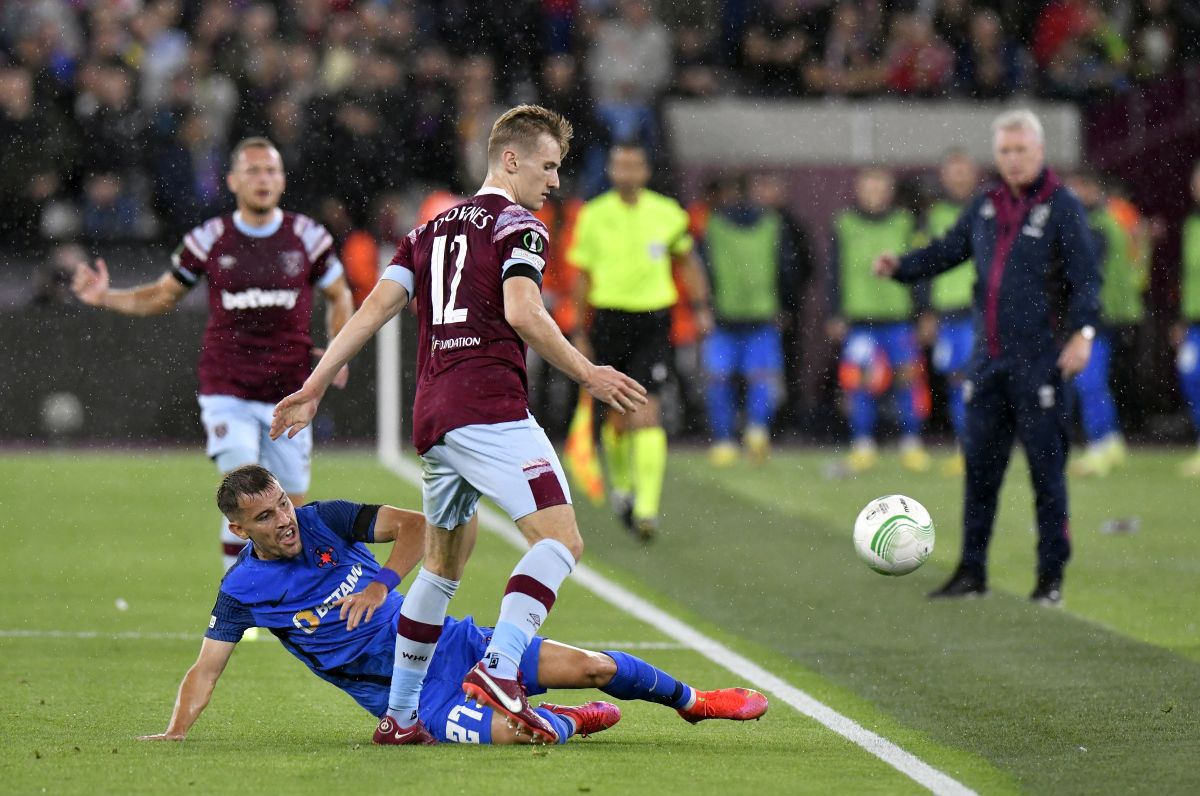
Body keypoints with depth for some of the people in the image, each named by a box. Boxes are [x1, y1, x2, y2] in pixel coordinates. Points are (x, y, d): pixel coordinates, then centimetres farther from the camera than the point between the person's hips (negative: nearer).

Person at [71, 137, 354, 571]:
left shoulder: (307, 237, 0)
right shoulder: (209, 240, -1)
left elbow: (339, 296, 13)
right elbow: (162, 296, 10)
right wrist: (105, 298, -6)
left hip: (289, 394, 2)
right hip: (228, 392, -2)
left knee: (291, 510, 6)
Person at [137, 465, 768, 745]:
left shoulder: (324, 520, -3)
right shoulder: (242, 590, -7)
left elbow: (416, 525, -1)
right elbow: (206, 669, -4)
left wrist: (381, 584, -17)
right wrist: (175, 732, -20)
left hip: (446, 642, 3)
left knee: (594, 667, -2)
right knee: (505, 733, -32)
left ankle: (691, 700, 26)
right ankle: (569, 723, 3)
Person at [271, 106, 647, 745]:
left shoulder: (431, 230, 21)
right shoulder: (517, 226, 0)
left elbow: (374, 308, 13)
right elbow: (522, 313, -16)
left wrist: (314, 387, 11)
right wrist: (587, 375, -9)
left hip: (431, 417, 8)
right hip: (490, 408, -8)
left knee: (444, 563, 20)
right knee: (560, 538, -13)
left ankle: (400, 714, 20)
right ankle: (498, 669, -32)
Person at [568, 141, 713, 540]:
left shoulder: (667, 214, 1)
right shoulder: (593, 216, 1)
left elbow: (687, 260, 17)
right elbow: (583, 277, 8)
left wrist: (701, 308, 10)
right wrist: (580, 331, 8)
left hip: (654, 319, -1)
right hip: (609, 318, 1)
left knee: (646, 413, -14)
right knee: (617, 416, 6)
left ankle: (647, 507, -16)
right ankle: (621, 483, 35)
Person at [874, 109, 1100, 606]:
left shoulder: (1062, 207, -5)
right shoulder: (985, 208, 13)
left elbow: (1086, 278, -10)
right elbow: (947, 252, 19)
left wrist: (1083, 330, -24)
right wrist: (901, 267, 1)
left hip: (1041, 362, -6)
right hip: (989, 360, 6)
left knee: (1046, 468, -1)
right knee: (980, 466, 8)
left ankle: (1051, 576, 5)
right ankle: (972, 571, 15)